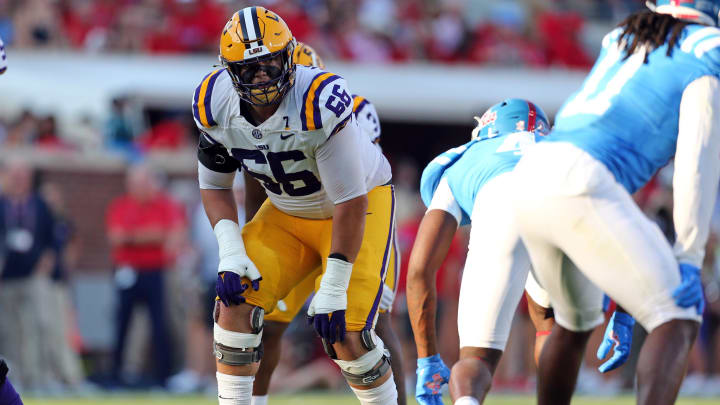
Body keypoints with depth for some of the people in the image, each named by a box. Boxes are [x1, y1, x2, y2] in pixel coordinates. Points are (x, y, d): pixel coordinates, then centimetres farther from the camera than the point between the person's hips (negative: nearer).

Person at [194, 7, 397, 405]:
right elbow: (214, 185, 1)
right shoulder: (217, 105, -16)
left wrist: (333, 289, -28)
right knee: (236, 300, -12)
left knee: (345, 334, -17)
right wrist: (231, 251, -16)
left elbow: (350, 202, -29)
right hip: (288, 213, 5)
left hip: (359, 207, -5)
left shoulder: (318, 103, -35)